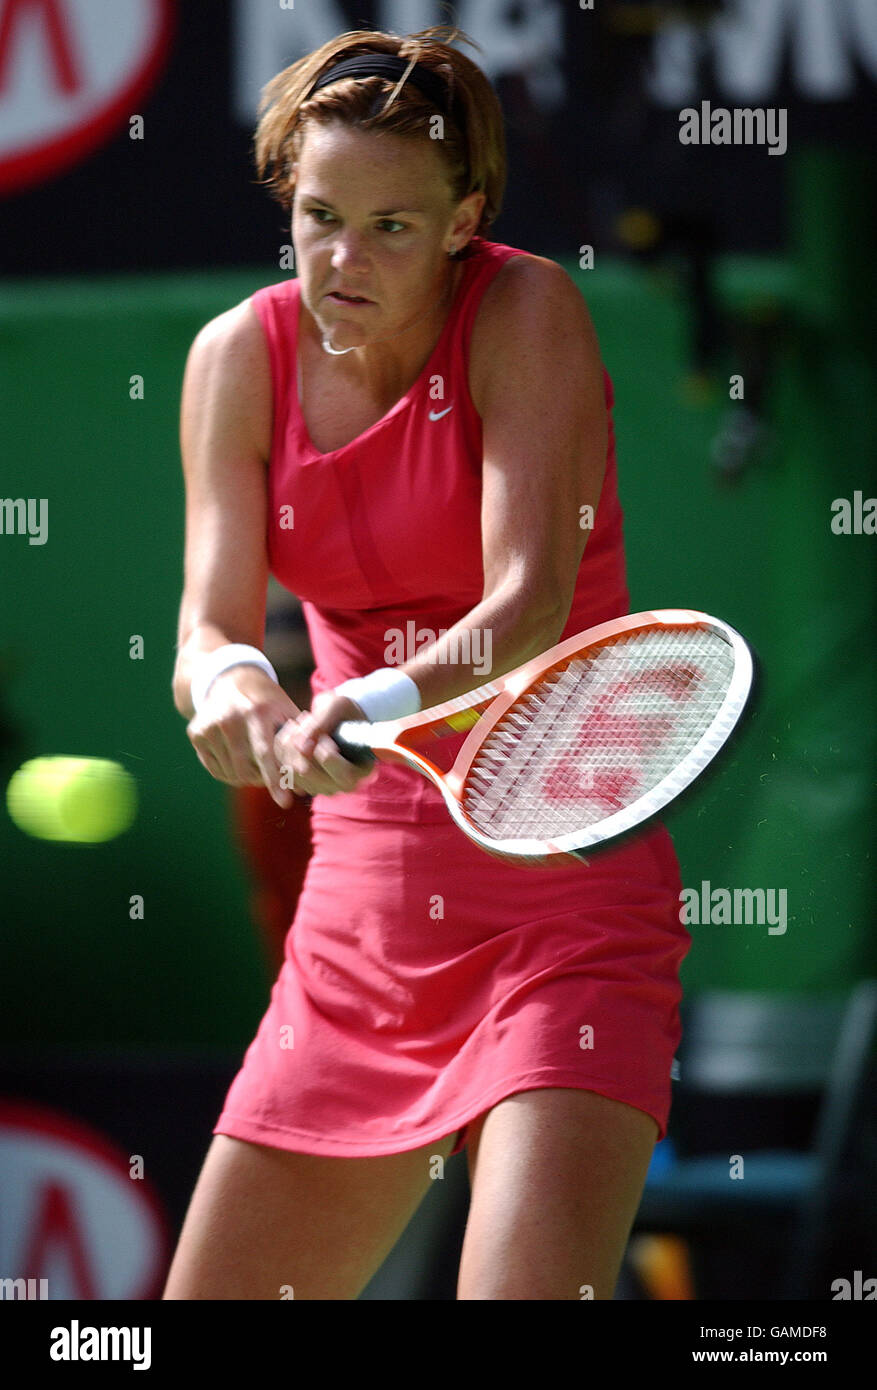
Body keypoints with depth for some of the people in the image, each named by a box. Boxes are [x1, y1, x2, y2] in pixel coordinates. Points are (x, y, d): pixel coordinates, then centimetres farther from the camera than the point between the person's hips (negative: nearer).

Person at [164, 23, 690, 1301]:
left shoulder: (527, 312, -12)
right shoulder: (242, 357, 0)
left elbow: (533, 604, -24)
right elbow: (208, 631, -9)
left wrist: (376, 706, -43)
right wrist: (232, 685, -34)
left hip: (566, 892, -5)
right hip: (362, 896, 5)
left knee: (529, 1291, -25)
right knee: (213, 1298, 8)